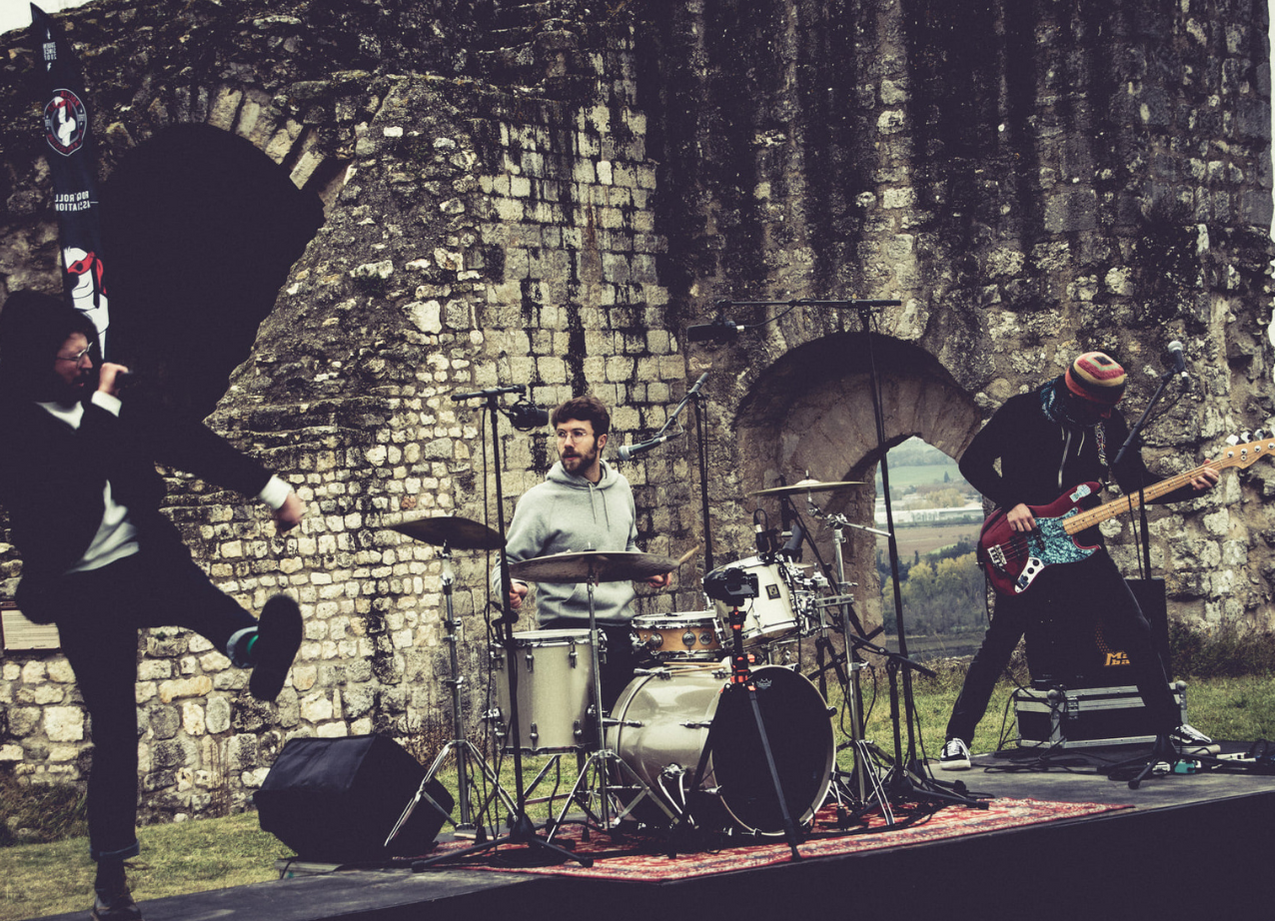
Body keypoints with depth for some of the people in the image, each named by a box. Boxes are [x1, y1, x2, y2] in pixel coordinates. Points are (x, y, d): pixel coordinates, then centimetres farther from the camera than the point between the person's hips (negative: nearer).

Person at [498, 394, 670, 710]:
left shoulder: (619, 487, 12)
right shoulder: (539, 500, -4)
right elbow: (511, 560, -1)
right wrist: (511, 587, -21)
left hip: (621, 628, 5)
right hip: (567, 630, -5)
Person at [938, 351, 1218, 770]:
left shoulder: (1109, 422, 0)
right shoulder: (1021, 412, -11)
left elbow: (1137, 485, 5)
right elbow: (973, 462, -6)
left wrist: (1189, 487, -11)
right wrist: (1012, 504, -17)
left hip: (1079, 543, 4)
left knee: (1136, 632, 0)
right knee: (998, 645, -7)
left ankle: (1170, 724, 13)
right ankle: (957, 737, 3)